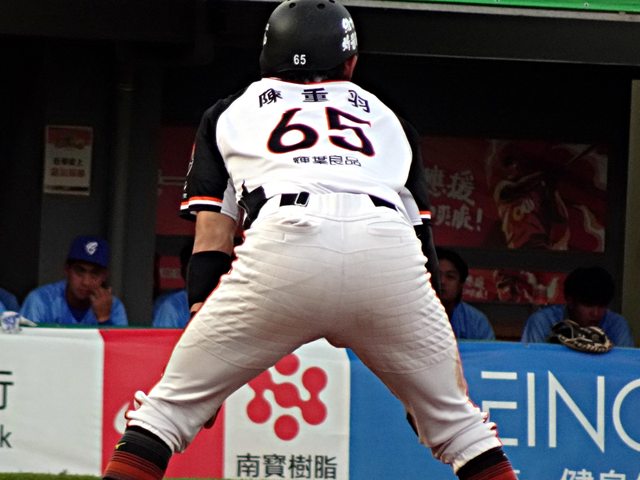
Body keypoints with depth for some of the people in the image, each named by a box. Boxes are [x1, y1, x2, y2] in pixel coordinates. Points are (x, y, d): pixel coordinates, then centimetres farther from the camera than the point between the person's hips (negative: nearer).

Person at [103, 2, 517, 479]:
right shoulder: (382, 115, 35)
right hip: (389, 245, 1)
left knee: (172, 404, 9)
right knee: (455, 418, 17)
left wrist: (201, 307, 17)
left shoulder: (232, 111, 32)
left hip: (284, 241, -1)